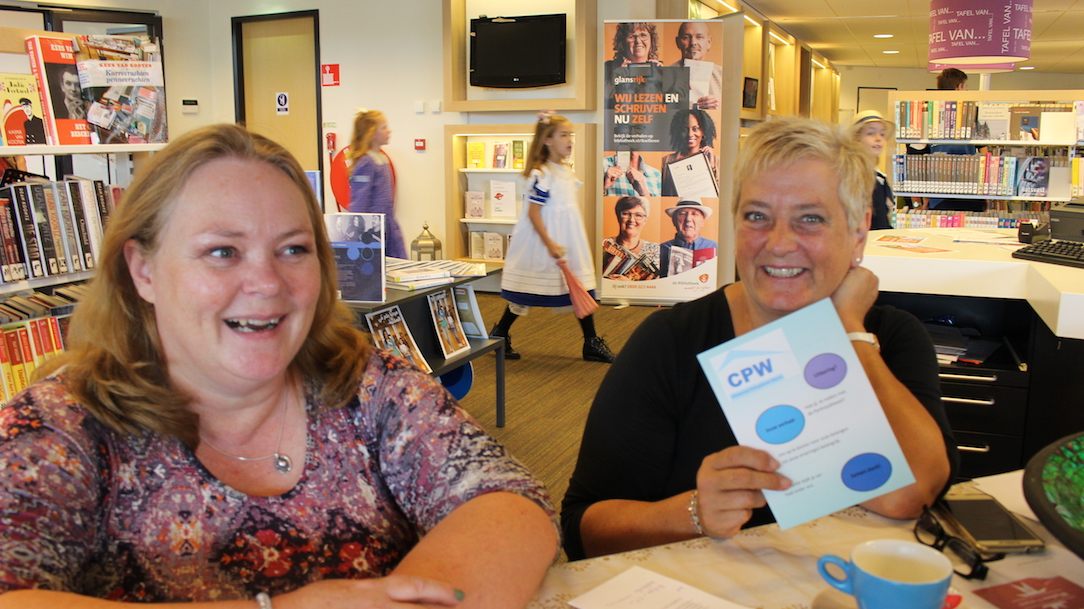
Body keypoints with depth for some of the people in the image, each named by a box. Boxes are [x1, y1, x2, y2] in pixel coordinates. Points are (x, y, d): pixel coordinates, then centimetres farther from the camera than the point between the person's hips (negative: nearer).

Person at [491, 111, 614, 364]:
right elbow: (533, 212, -19)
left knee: (582, 289, 6)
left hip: (569, 238, 8)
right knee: (527, 292, 3)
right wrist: (550, 244, -22)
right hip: (542, 238, -8)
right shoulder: (541, 174, -17)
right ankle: (499, 335, 20)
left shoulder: (567, 170, 10)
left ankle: (591, 343, 12)